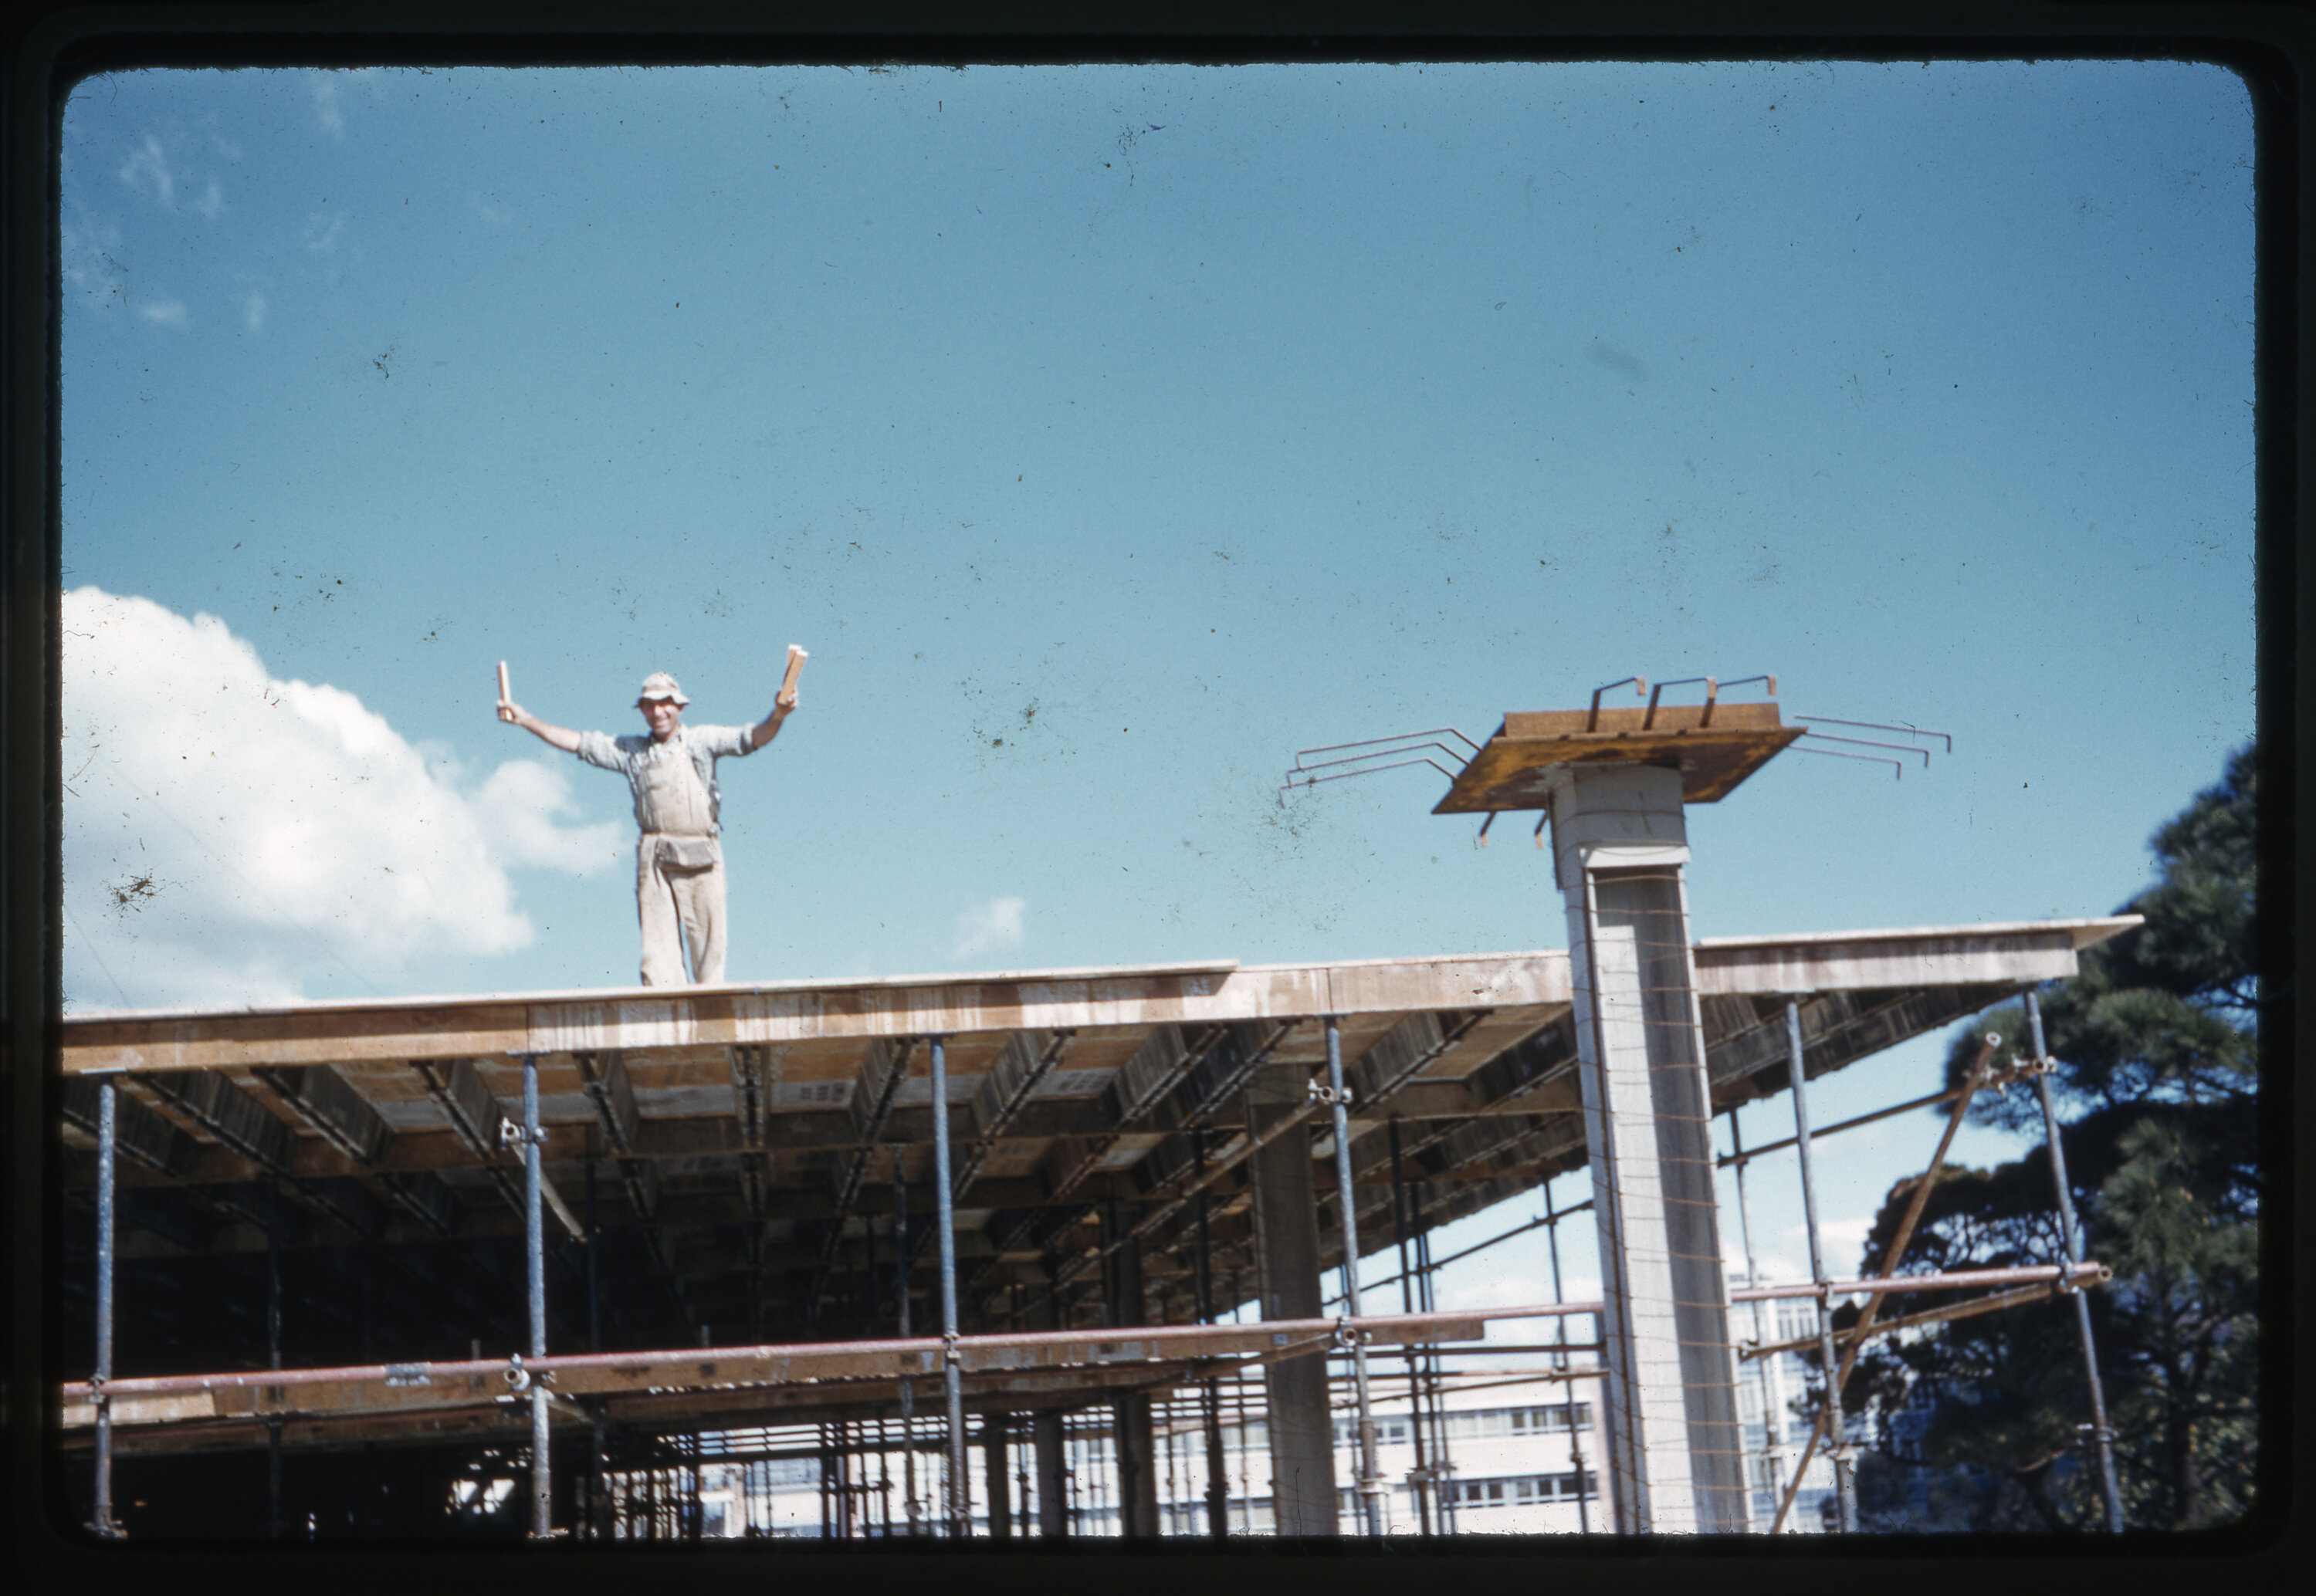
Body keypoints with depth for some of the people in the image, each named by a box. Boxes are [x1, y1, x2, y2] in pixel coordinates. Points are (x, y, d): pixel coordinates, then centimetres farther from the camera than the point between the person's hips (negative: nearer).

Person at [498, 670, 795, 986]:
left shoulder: (701, 741, 9)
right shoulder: (631, 751, 17)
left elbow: (751, 738, -3)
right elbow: (577, 742, 20)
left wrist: (776, 717, -23)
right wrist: (526, 720, 17)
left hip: (700, 860, -2)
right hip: (653, 859, 2)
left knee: (707, 939, -4)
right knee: (657, 940, -3)